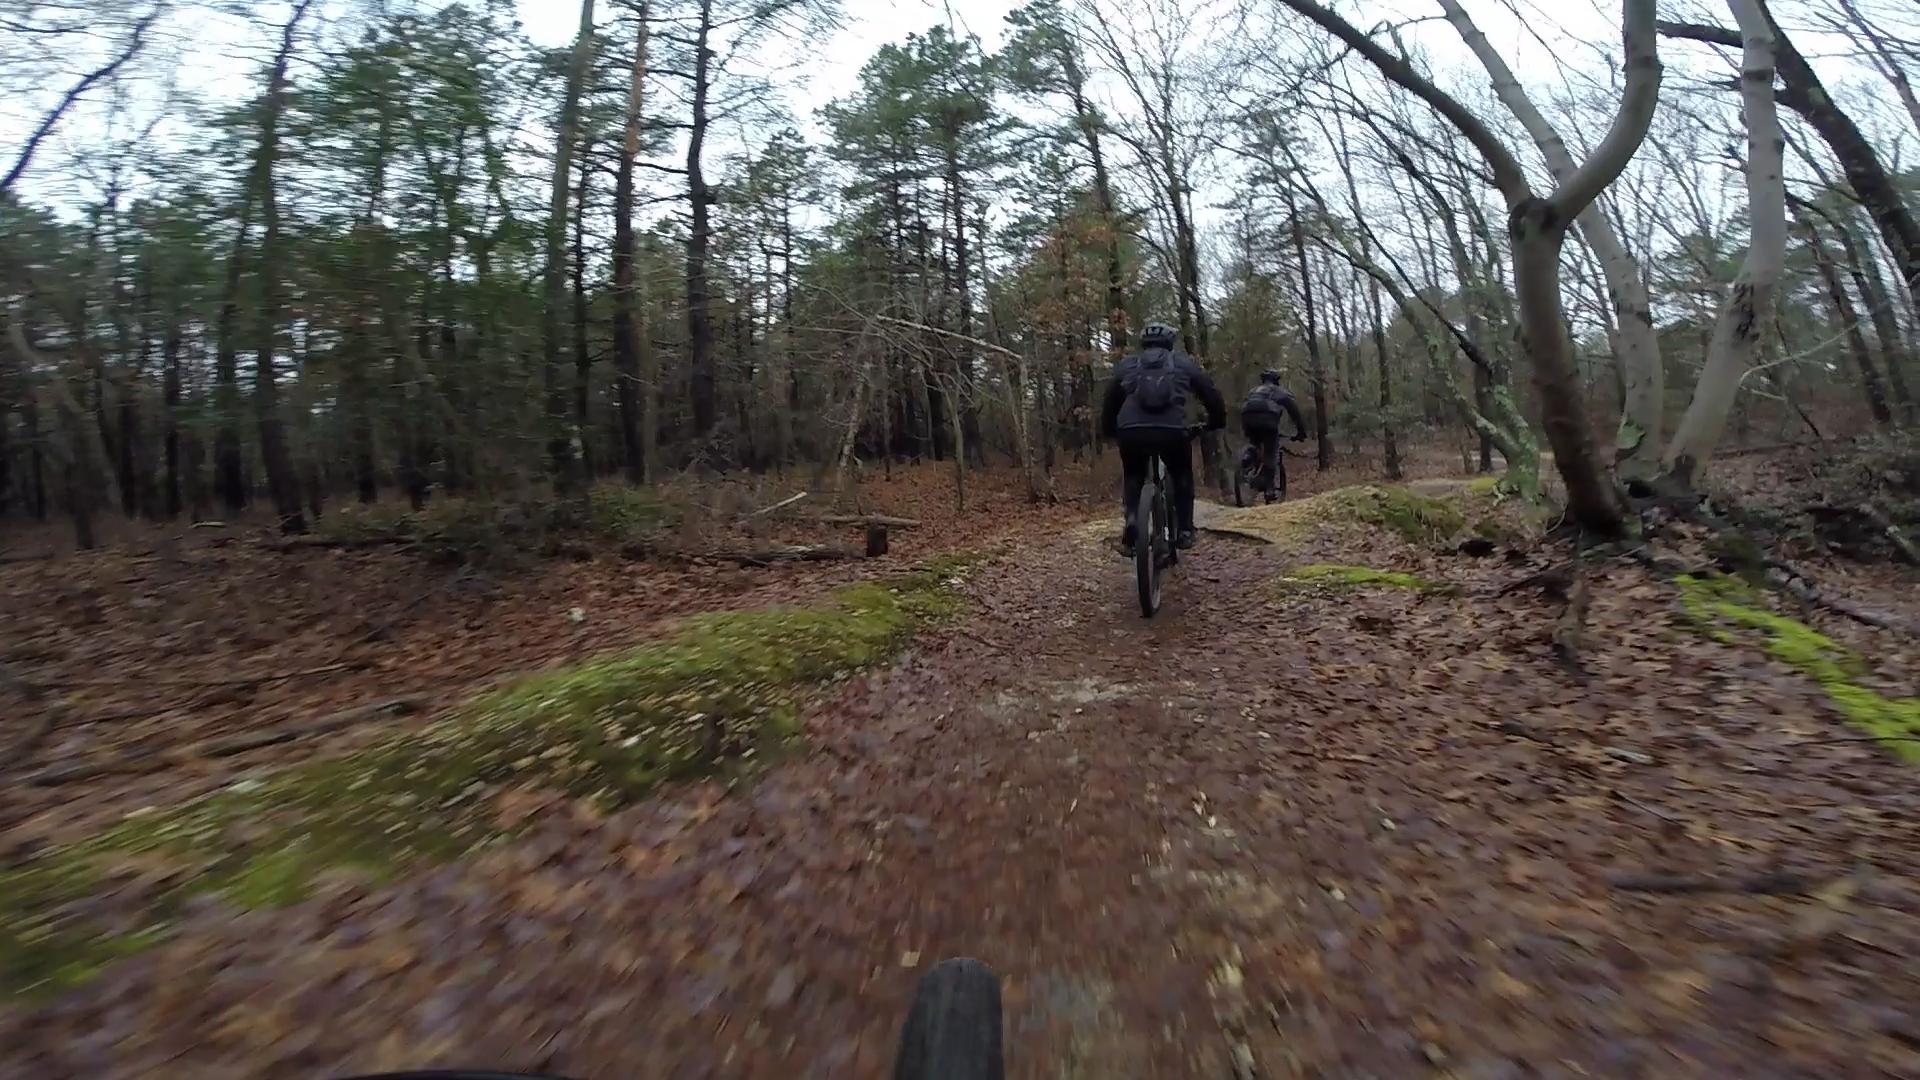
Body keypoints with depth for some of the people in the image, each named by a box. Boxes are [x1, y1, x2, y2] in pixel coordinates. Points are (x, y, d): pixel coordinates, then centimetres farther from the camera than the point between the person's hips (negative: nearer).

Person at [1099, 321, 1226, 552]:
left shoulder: (1126, 364, 25)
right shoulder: (1183, 362, 23)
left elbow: (1109, 403, 27)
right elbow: (1212, 395, 23)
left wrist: (1109, 432, 39)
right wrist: (1216, 422, 38)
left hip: (1131, 432, 1)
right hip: (1172, 432, 0)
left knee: (1134, 478, 26)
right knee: (1182, 476, 26)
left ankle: (1131, 520, 3)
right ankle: (1184, 530, 18)